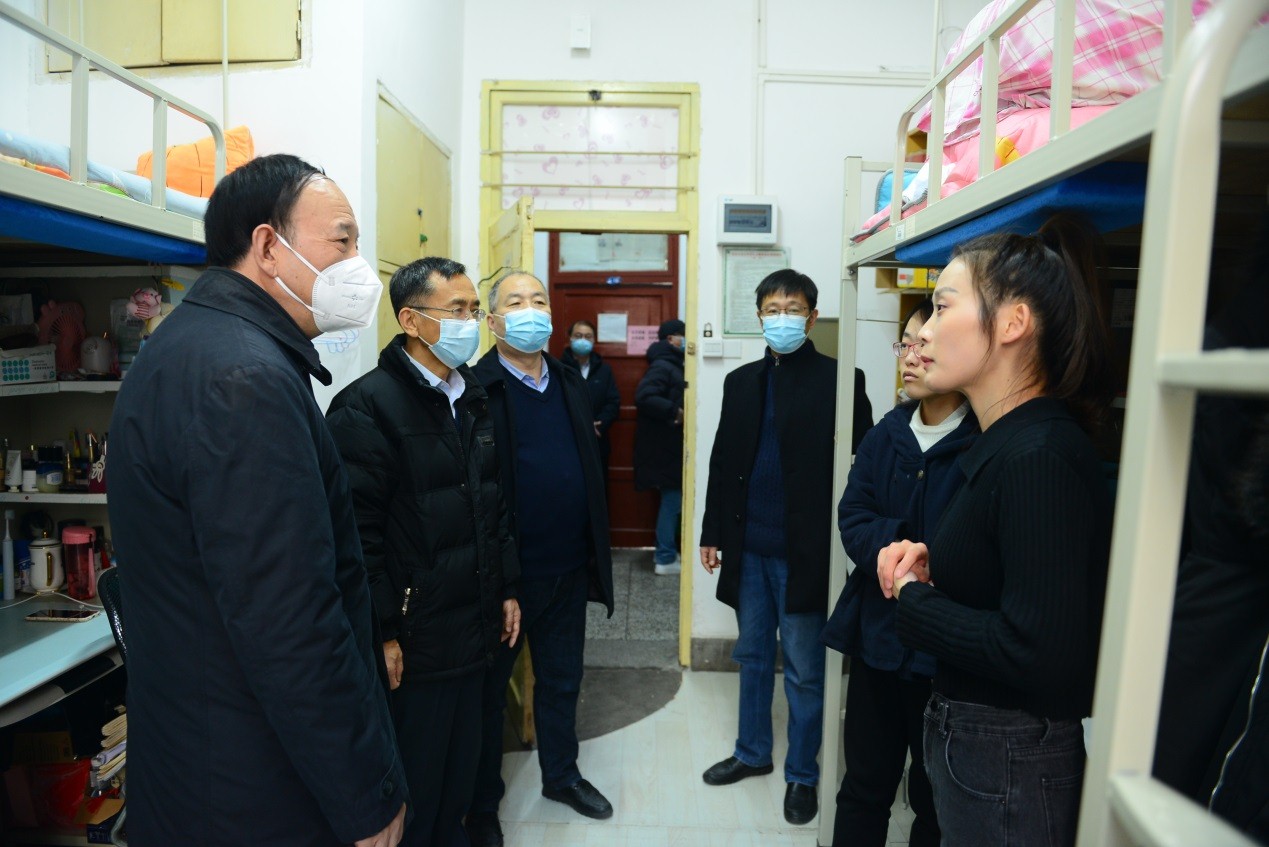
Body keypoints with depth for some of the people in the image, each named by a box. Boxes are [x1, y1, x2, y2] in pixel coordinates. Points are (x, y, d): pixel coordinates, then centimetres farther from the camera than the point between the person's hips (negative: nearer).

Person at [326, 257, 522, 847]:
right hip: (415, 640, -7)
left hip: (474, 627, 7)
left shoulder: (474, 398, 10)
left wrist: (506, 589, 14)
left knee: (461, 768, 20)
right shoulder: (368, 405, -14)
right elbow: (358, 534, -17)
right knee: (414, 783, 11)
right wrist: (383, 633, -16)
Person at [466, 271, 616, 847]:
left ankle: (561, 775, 45)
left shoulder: (570, 382, 7)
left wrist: (597, 553, 10)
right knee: (490, 687, 14)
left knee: (561, 680, 22)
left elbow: (590, 469, 10)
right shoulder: (474, 388, -13)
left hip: (568, 568, 6)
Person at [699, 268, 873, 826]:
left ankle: (802, 774, 29)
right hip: (748, 548, 5)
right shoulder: (741, 381, 9)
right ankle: (752, 752, 38)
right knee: (753, 656, 19)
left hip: (803, 551, -4)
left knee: (804, 671, 10)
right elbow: (723, 461, 10)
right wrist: (712, 532, 9)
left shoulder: (839, 380, -6)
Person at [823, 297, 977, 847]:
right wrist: (898, 548, -19)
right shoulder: (887, 434, 4)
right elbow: (852, 517, -2)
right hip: (877, 636, 5)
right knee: (864, 784, 21)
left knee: (935, 799, 17)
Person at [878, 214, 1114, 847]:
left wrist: (913, 600, -17)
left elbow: (1040, 655, -29)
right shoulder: (1003, 443, 5)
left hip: (1010, 772, -9)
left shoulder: (1041, 459, -25)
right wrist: (929, 572, -3)